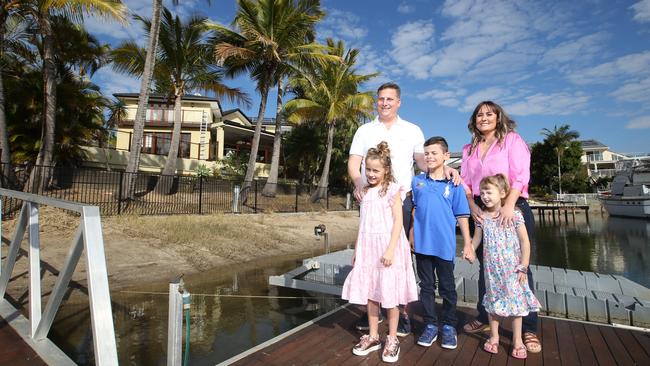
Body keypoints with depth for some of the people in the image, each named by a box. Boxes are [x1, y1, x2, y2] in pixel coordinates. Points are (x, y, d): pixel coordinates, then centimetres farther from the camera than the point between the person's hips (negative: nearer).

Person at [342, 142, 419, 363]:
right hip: (368, 248, 5)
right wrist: (356, 249, 13)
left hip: (387, 246, -5)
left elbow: (398, 222, -11)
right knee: (369, 293, 10)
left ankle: (392, 340, 20)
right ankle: (373, 336, 25)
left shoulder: (392, 190, -6)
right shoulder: (365, 192, 11)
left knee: (389, 294, 3)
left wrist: (390, 250, -19)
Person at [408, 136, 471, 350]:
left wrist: (467, 244, -2)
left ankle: (449, 326, 28)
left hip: (445, 245, -2)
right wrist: (411, 234, 5)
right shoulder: (417, 181, 3)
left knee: (447, 288, 11)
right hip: (422, 244, 2)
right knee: (426, 286, 12)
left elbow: (462, 216, -1)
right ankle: (430, 325, 25)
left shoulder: (454, 184, -2)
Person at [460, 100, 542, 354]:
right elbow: (465, 182, 9)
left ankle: (529, 329, 10)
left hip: (513, 210, -4)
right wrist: (472, 206, -7)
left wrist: (509, 205, -22)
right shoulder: (469, 149, 15)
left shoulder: (512, 140, 2)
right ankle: (483, 318, 25)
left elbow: (520, 175, -10)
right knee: (485, 267, 12)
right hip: (481, 213, 5)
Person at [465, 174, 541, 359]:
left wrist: (523, 267, -10)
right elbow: (477, 238, 9)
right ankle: (494, 336, 28)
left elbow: (525, 242, -8)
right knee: (493, 300, 13)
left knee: (515, 300, 7)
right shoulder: (482, 217, -1)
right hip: (492, 268, 3)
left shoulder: (514, 214, -10)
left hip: (512, 267, -3)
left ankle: (517, 340, 23)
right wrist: (470, 250, -11)